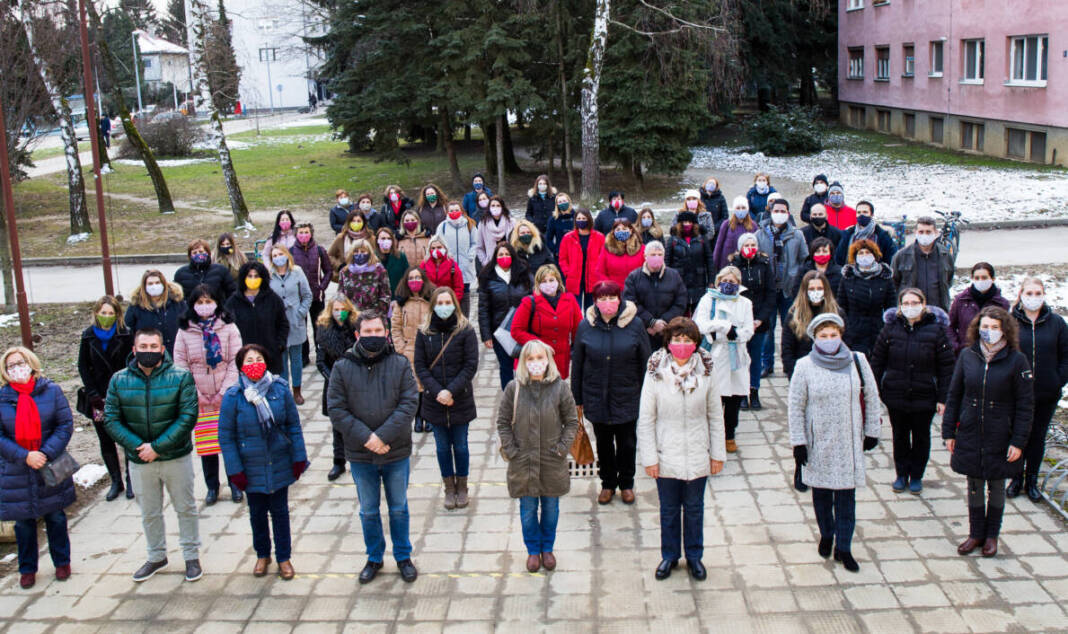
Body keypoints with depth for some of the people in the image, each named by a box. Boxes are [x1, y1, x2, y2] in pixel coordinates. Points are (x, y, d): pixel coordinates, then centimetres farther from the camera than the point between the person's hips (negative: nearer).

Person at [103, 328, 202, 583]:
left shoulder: (180, 377, -10)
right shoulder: (119, 380, -3)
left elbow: (187, 417, -15)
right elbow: (111, 419, -5)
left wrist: (158, 446, -20)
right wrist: (138, 446, -18)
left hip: (176, 457, -2)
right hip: (139, 461, 2)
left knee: (185, 508, 11)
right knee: (149, 512, 17)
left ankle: (192, 556, 28)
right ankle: (156, 557, 36)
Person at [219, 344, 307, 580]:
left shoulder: (280, 390, -8)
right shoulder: (233, 396, -11)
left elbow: (293, 425, 1)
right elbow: (225, 435, -6)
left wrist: (299, 457, -1)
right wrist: (235, 470, -8)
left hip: (280, 466, 0)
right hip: (251, 469, 0)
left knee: (280, 512, 12)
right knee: (257, 513, 15)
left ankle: (284, 558, 28)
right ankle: (262, 555, 36)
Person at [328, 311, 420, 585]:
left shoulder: (400, 365, -5)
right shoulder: (342, 368, -5)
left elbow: (409, 404, -12)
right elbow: (336, 410, -9)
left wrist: (383, 436, -21)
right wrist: (366, 438, -19)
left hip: (396, 453, 0)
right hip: (360, 456, 0)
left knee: (399, 509, 15)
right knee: (368, 511, 15)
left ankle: (403, 556, 33)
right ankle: (374, 558, 34)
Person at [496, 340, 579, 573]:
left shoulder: (559, 388, -6)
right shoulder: (514, 388, -7)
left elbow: (572, 422, 3)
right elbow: (503, 422, 2)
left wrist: (562, 447, -5)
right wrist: (510, 450, -4)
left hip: (552, 463, 0)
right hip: (522, 461, 0)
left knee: (550, 507, 13)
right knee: (528, 510, 10)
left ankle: (547, 548, 33)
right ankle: (533, 550, 29)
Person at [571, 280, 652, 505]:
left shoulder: (635, 324, -7)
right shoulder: (585, 326, -4)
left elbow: (645, 362, 0)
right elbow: (577, 364, 3)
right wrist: (578, 399, 5)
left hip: (627, 397, -1)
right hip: (596, 398, 1)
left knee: (627, 443, 10)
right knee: (603, 443, 14)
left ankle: (626, 483, 32)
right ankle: (608, 483, 33)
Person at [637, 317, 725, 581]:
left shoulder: (705, 372, -7)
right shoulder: (655, 374, -12)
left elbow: (715, 416, 2)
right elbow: (645, 420, -7)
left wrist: (718, 453, 3)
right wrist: (649, 457, -8)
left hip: (697, 457, 1)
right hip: (666, 457, -1)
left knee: (694, 508, 17)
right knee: (669, 509, 15)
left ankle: (694, 556, 36)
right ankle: (669, 556, 34)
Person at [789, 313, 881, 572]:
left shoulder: (857, 361, -3)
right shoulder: (805, 367, -8)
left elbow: (871, 398, 7)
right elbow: (795, 407, -3)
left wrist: (871, 432, 8)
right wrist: (798, 442, -6)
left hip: (849, 442, 1)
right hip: (818, 442, 0)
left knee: (846, 496, 3)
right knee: (821, 494, 13)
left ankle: (843, 547, 16)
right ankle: (826, 536, 36)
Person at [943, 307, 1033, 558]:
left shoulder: (1017, 360, -10)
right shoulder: (967, 356, -2)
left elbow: (1025, 405, -7)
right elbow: (954, 396, 5)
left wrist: (1018, 441, -10)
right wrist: (949, 431, 3)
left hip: (1000, 438, -2)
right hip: (970, 436, 2)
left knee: (996, 487, 12)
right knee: (974, 486, 12)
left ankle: (991, 535, 28)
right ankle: (976, 533, 26)